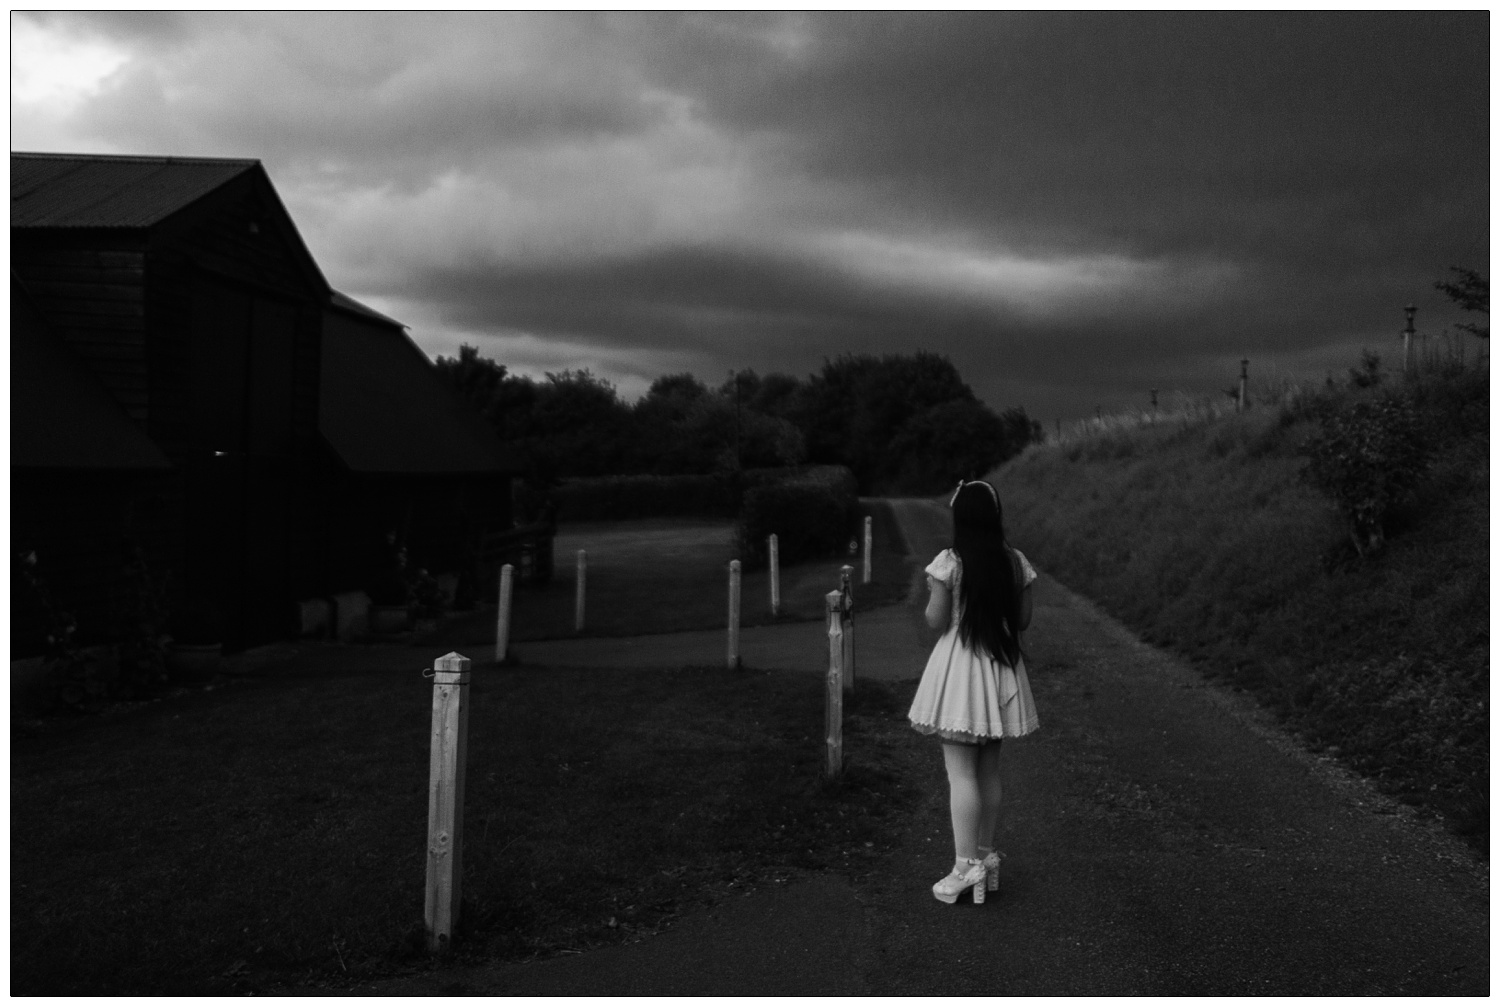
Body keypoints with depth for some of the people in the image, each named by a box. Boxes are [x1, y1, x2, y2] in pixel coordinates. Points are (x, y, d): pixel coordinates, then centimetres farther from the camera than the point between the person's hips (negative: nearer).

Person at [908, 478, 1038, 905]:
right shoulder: (1015, 562, -1)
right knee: (990, 772, 15)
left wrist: (933, 596, 6)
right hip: (1000, 667, 5)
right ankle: (986, 857, 26)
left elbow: (936, 621, -12)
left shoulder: (948, 563, -15)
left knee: (961, 773, -1)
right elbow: (1023, 620, 4)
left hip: (958, 669, -5)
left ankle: (966, 865, -2)